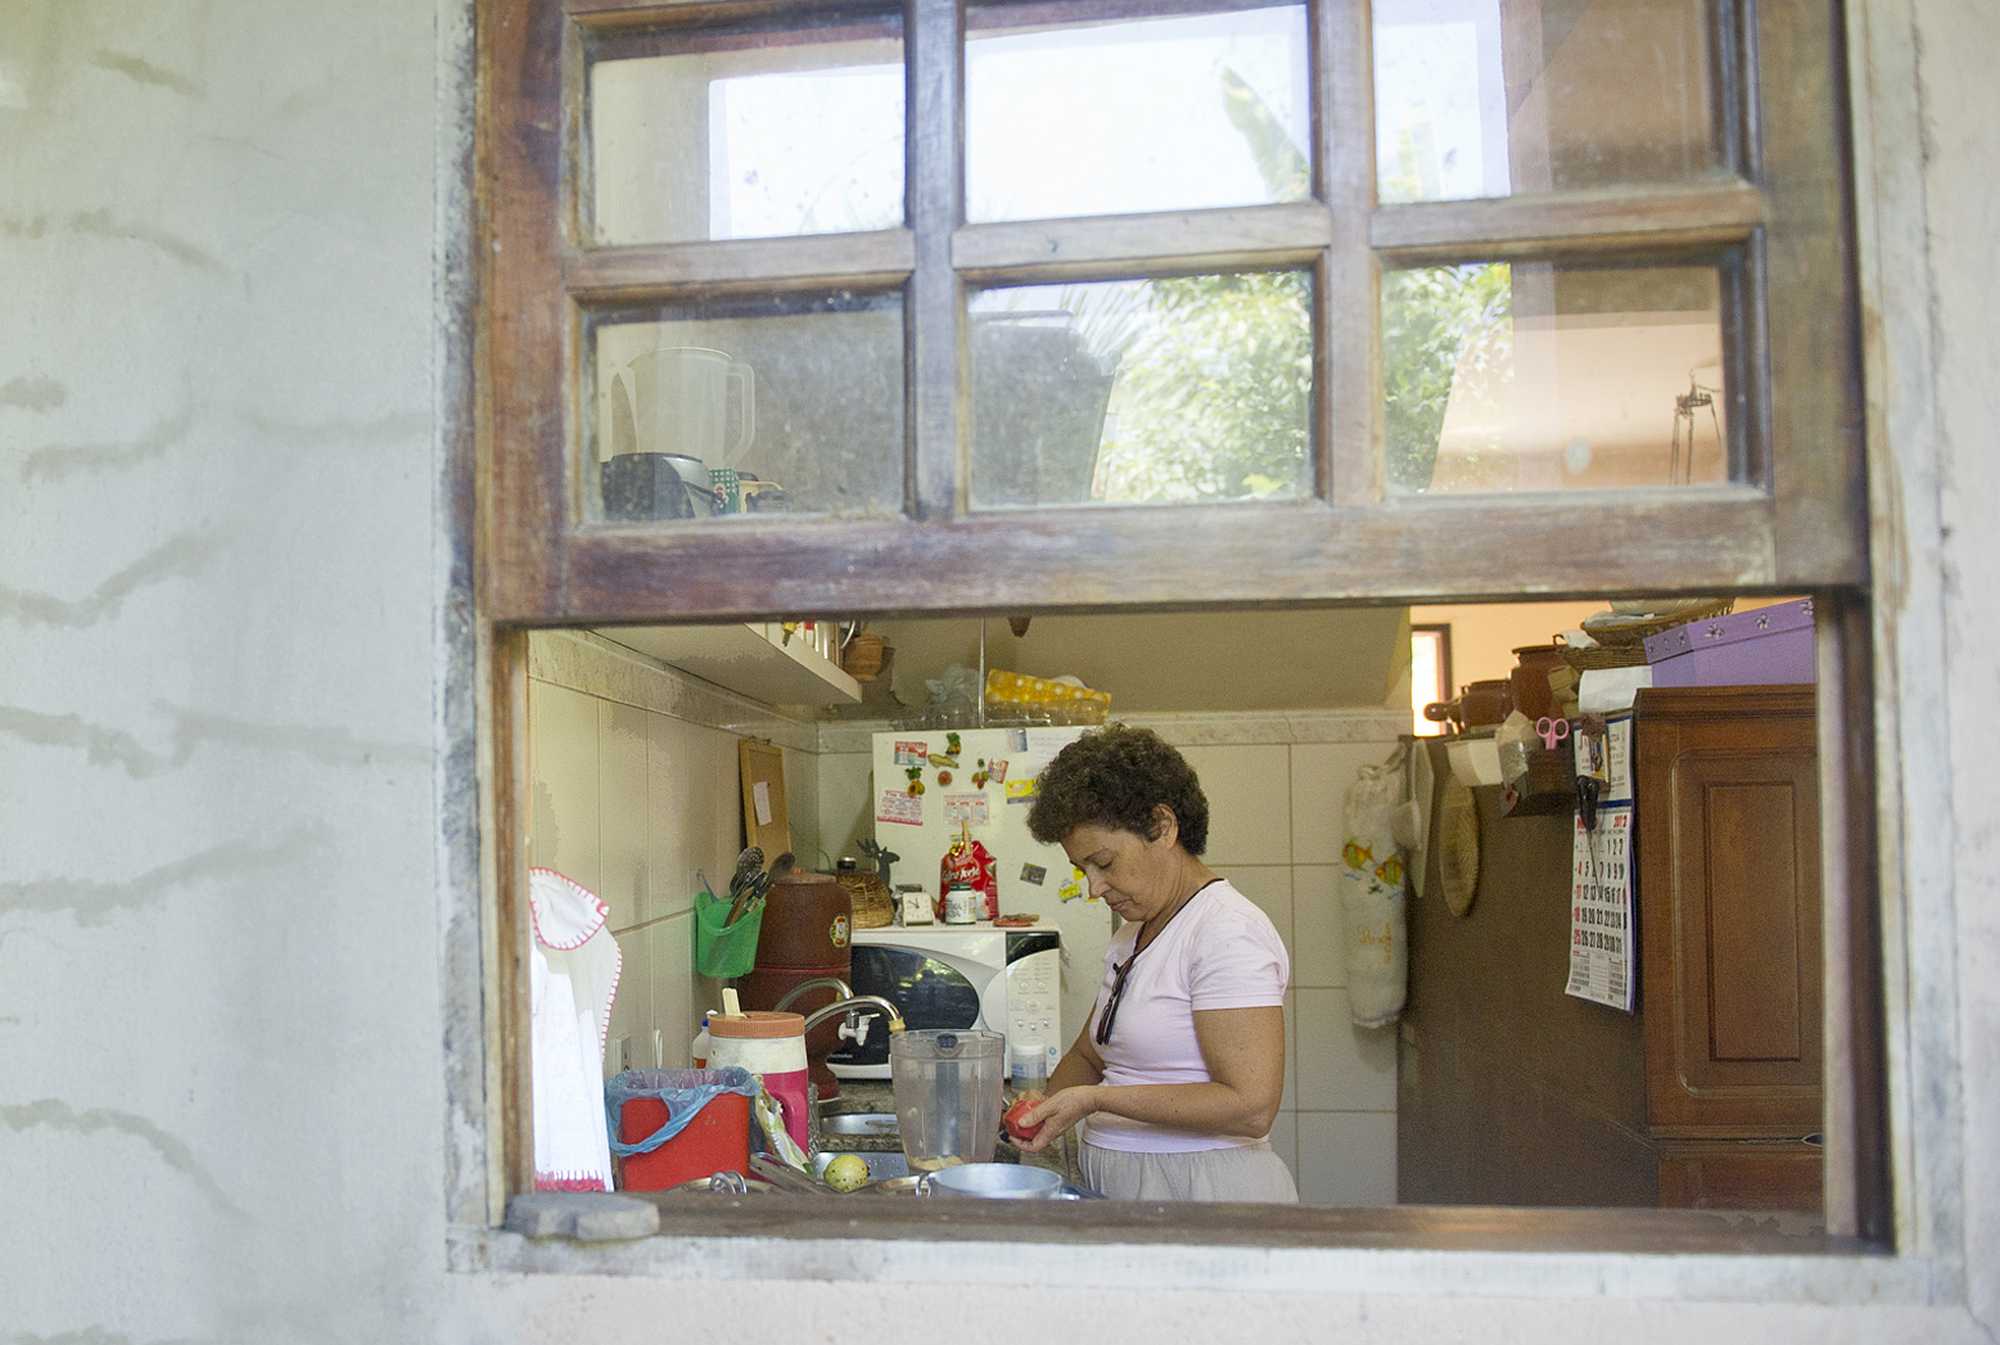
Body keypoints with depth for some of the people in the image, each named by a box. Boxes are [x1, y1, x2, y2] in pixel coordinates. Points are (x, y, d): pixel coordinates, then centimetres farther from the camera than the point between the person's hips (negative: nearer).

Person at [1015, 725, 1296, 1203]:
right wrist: (1047, 1112, 4)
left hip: (1203, 1190, -8)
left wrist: (1095, 1099, -20)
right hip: (1120, 1190, 8)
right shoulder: (1134, 934, 16)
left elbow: (1251, 1106, -21)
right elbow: (1089, 1054, 25)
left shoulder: (1229, 933, -13)